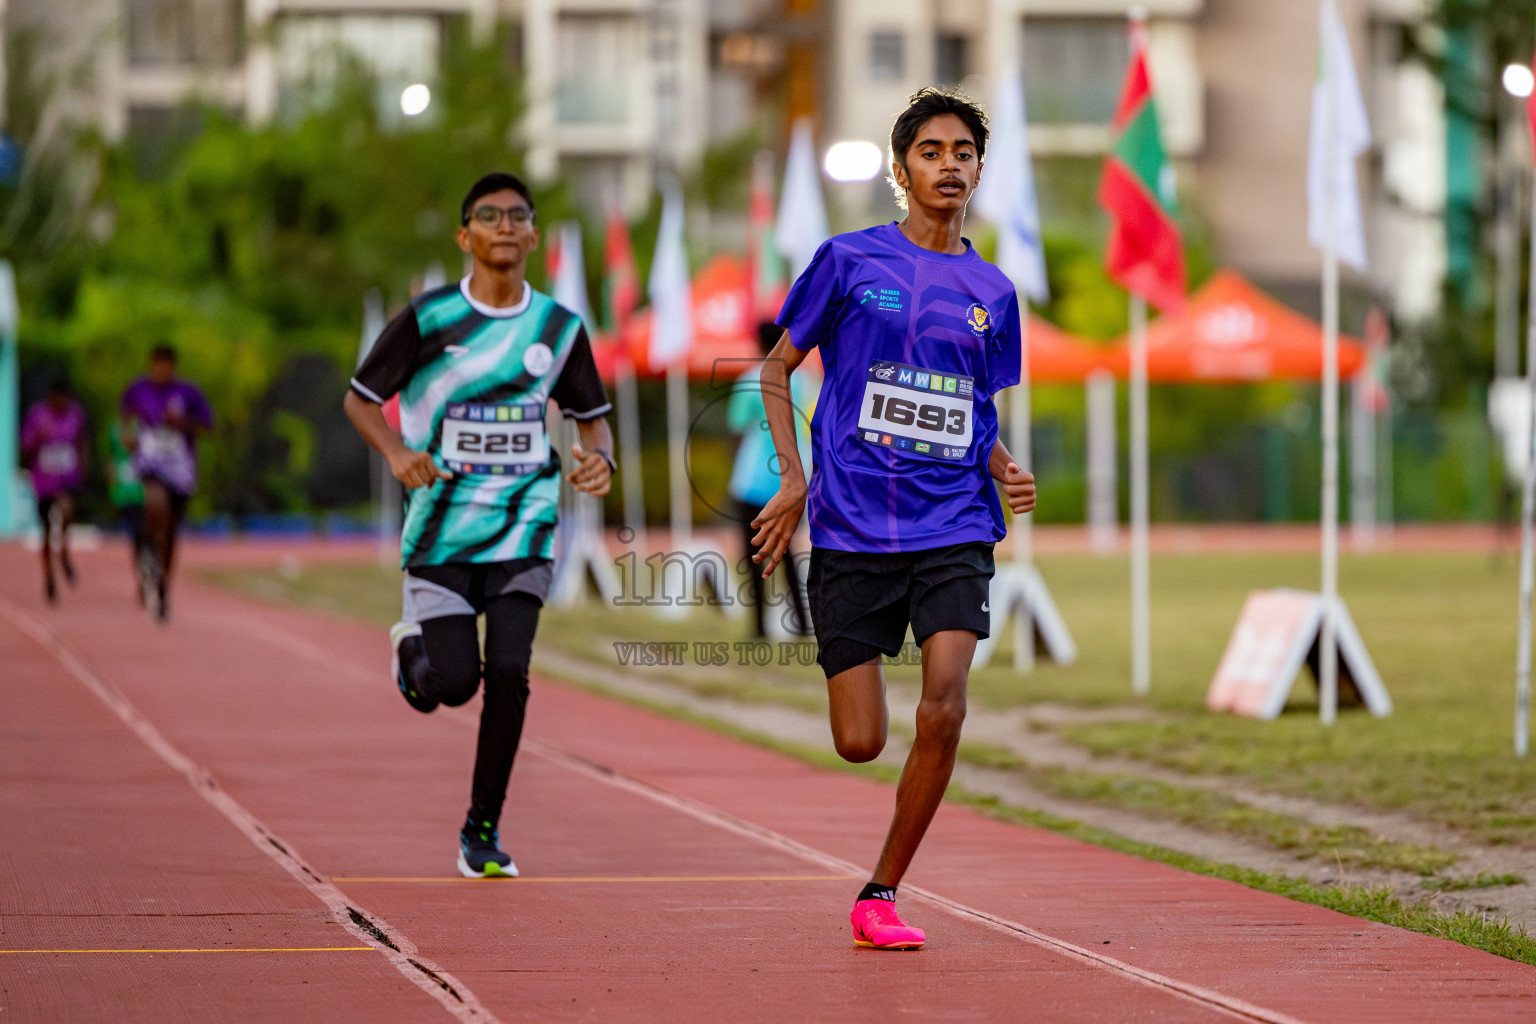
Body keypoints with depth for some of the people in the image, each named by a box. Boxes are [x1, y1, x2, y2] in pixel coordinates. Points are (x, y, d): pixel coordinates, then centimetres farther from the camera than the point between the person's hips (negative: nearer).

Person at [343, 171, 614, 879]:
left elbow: (590, 416, 13)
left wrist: (599, 461, -10)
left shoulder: (558, 327, 3)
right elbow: (360, 399, 3)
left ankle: (483, 831, 4)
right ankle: (412, 646, 30)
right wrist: (398, 453, -17)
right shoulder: (429, 318, -5)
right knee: (453, 681, -9)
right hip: (442, 532, -1)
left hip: (523, 529, 2)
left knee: (508, 673, -12)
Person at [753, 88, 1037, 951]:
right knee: (861, 743, -5)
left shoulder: (994, 293, 11)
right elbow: (777, 368, 10)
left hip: (954, 530, 2)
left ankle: (882, 893, -2)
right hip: (852, 528, -2)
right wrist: (794, 480, -1)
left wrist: (1007, 472, 1)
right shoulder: (850, 261, 2)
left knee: (944, 708, -17)